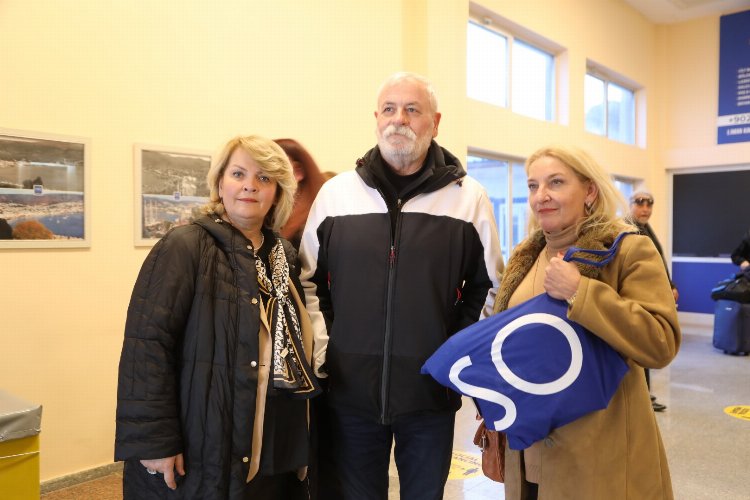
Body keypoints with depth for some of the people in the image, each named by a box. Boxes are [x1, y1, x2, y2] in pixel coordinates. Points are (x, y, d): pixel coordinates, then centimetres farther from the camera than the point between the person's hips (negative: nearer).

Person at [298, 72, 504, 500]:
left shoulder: (469, 198, -1)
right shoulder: (336, 192, 3)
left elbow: (489, 288, 5)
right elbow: (309, 282, 8)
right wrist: (321, 352, 0)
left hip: (433, 391, 0)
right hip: (351, 390, 1)